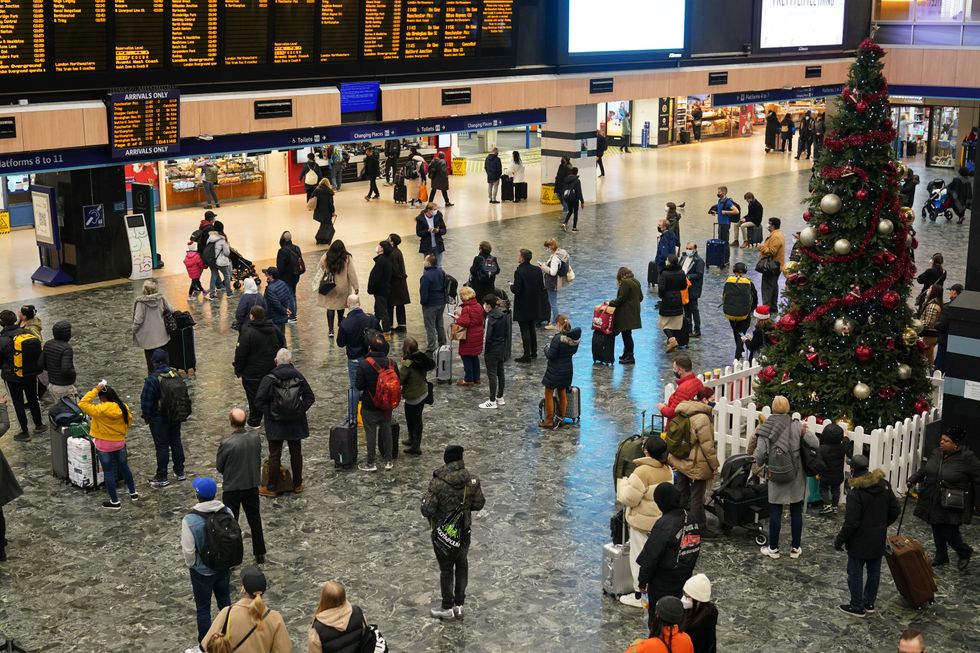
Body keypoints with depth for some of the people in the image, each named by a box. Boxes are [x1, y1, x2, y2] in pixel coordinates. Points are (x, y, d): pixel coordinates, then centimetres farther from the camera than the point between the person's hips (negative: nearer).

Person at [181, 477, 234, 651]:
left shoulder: (190, 520, -26)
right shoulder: (227, 512, -13)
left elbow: (188, 550, -19)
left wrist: (190, 564, 2)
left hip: (202, 571, -4)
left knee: (203, 609, 12)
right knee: (225, 602, 23)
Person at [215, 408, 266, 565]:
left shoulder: (226, 444, -24)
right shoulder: (255, 437, -12)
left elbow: (219, 467, -10)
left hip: (232, 488, -4)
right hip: (252, 485, 4)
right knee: (255, 520, 18)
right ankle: (260, 554, 28)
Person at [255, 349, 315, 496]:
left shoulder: (269, 379, -14)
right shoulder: (299, 377, -4)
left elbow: (259, 401, -16)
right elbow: (310, 397, 0)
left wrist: (270, 413, -7)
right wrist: (300, 410, -1)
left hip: (275, 424, -3)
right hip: (296, 423, 3)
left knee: (274, 455, 6)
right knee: (296, 453, 15)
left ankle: (271, 488, 14)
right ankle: (297, 484, 26)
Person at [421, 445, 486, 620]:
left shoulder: (437, 483, -23)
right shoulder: (472, 480, -13)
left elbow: (427, 510, -22)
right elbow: (479, 504, -2)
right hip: (464, 531, 3)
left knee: (446, 569, 12)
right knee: (462, 566, 20)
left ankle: (447, 608, 24)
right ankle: (459, 605, 30)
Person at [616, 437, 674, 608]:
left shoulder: (642, 472, -25)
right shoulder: (667, 470, -1)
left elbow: (629, 498, -23)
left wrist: (623, 483, -7)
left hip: (643, 522, -7)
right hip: (662, 521, 7)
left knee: (639, 558, 5)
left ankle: (640, 596, 13)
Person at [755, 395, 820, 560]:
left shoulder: (765, 429, -9)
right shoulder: (797, 426, -9)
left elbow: (760, 454, -11)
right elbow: (816, 445, -11)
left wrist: (759, 465, 10)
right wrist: (805, 433, 8)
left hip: (775, 478, 0)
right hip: (796, 477, 0)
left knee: (775, 512, 10)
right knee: (796, 512, 12)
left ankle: (773, 548, 18)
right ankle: (795, 548, 21)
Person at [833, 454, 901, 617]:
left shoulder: (856, 494, -24)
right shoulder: (884, 485, -3)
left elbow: (851, 523, -22)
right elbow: (895, 510, 6)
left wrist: (839, 540, -10)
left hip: (860, 541, -7)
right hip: (879, 539, 7)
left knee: (855, 573, 7)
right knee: (874, 571, 18)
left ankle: (857, 607, 15)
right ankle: (869, 603, 29)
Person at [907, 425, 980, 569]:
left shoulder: (967, 458, -17)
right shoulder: (936, 453, 2)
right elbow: (924, 469, 18)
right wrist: (913, 479, 9)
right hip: (933, 503, 6)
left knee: (949, 533, -3)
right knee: (937, 531, 16)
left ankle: (964, 553, 27)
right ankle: (941, 557, 36)